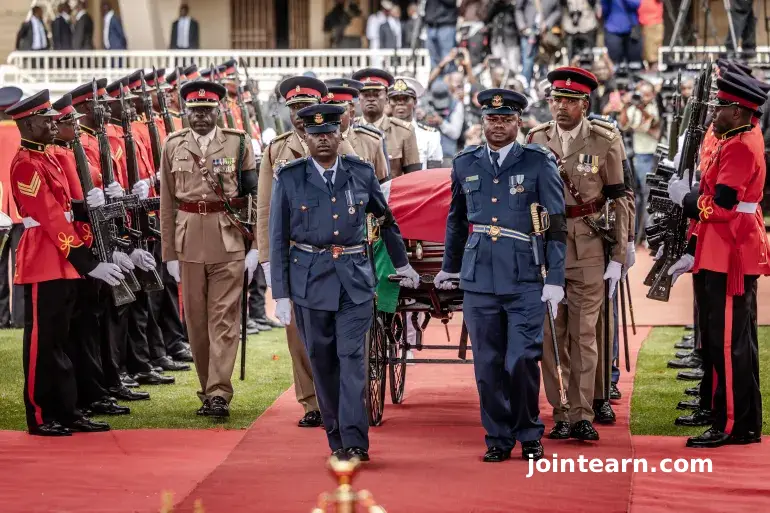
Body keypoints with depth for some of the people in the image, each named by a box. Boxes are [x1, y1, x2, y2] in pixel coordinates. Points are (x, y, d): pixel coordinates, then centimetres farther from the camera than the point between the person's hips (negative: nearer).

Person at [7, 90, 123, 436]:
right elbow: (51, 220, -20)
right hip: (43, 265, -9)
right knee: (42, 342, -2)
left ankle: (66, 411, 17)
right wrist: (88, 263, -22)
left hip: (62, 264, 9)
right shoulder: (26, 165, -15)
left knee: (59, 341, 12)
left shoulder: (47, 159, 16)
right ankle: (40, 417, 4)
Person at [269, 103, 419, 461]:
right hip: (310, 281, 0)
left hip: (355, 279, 0)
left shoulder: (362, 173, 4)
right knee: (323, 362, 6)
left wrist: (402, 263, 28)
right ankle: (336, 438, 18)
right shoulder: (289, 178, 1)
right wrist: (280, 294, -2)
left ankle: (355, 441, -13)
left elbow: (386, 218, 20)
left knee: (352, 358, -9)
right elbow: (278, 239, 2)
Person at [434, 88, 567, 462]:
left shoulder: (539, 163, -1)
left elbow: (557, 226, -2)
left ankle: (529, 435, 11)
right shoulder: (465, 164, 9)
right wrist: (449, 266, 29)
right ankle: (498, 438, 16)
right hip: (478, 280, 3)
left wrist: (555, 279, -7)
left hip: (526, 281, -3)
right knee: (488, 365, 4)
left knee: (522, 361, -9)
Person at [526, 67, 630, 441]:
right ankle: (562, 415, 10)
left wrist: (618, 257, -4)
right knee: (551, 333, 3)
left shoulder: (605, 142, -2)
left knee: (584, 332, -1)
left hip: (588, 248, -2)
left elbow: (618, 202, 0)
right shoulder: (535, 140, 5)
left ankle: (582, 414, 5)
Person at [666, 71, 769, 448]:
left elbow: (720, 206, -23)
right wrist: (693, 254, 18)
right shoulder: (734, 142, 17)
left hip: (731, 261, -11)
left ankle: (732, 426, -4)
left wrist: (684, 197, -6)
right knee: (734, 342, 13)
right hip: (722, 257, 11)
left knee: (729, 344, -7)